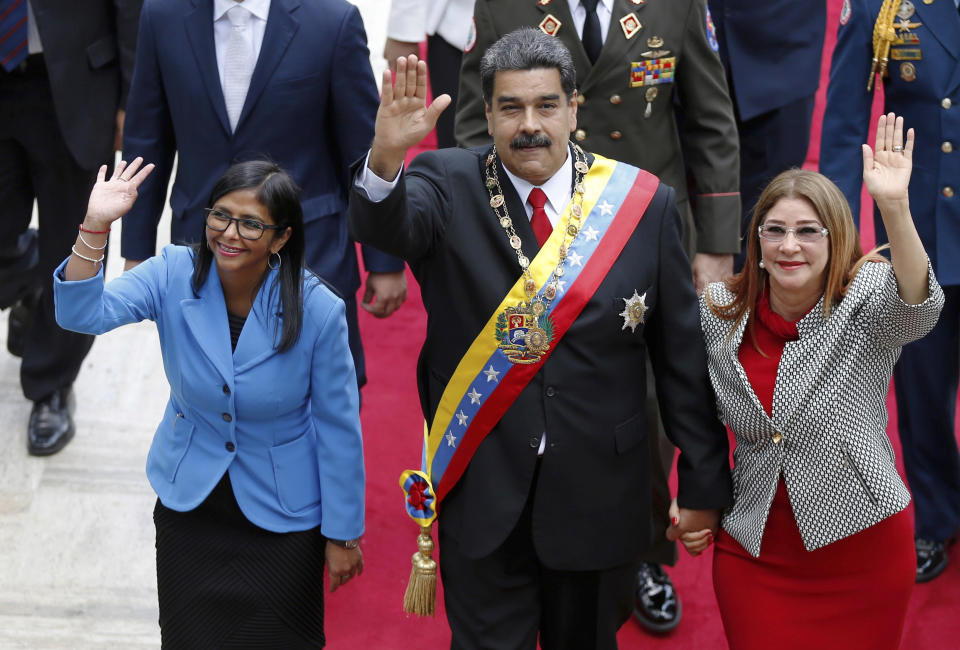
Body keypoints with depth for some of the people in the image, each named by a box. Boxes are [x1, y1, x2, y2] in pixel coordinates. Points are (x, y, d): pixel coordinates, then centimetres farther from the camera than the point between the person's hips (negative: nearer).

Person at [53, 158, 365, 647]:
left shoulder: (318, 310, -20)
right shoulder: (175, 275, -14)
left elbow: (338, 427, -11)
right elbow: (81, 313, -27)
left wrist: (342, 534, -6)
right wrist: (95, 226, -40)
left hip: (282, 515, -2)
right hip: (189, 503, 2)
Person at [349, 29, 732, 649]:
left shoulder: (643, 203, -5)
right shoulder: (448, 187, -6)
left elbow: (684, 354, -1)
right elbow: (385, 225, -28)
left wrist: (704, 482, 2)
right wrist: (386, 157, -50)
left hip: (599, 497, 1)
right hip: (482, 492, -1)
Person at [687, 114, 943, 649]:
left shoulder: (866, 298, -12)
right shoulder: (719, 313, -1)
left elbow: (918, 308, -37)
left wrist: (895, 207, -50)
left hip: (861, 551, -2)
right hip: (754, 556, 3)